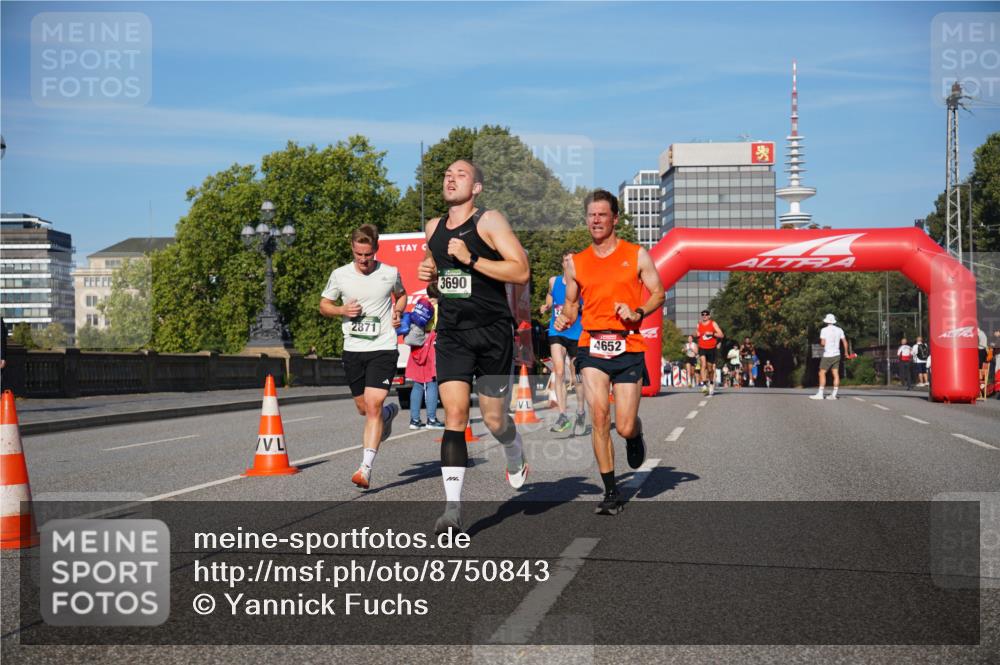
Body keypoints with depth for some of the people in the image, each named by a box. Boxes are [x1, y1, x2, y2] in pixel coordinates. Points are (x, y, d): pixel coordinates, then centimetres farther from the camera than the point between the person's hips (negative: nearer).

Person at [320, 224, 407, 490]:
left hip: (383, 348, -3)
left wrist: (398, 312, -1)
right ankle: (390, 412, 50)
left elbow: (401, 295, 20)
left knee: (373, 406, -16)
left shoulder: (390, 273, -1)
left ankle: (366, 468, -18)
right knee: (364, 408, 14)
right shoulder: (339, 275, 0)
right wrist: (342, 310, -9)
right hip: (353, 349, 3)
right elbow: (324, 305, 12)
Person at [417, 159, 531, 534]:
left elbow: (521, 271, -15)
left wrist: (471, 259, -20)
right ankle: (452, 508, -12)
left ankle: (516, 461, 42)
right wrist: (429, 273, 7)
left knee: (494, 419, 7)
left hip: (492, 333, -4)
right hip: (451, 334, 4)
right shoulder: (433, 229, 13)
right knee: (454, 415, -10)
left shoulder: (489, 221, -6)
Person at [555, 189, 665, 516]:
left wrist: (637, 313, -13)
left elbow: (658, 294, 6)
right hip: (592, 345, 2)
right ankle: (611, 492, -2)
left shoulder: (637, 255, 5)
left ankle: (635, 435, 38)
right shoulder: (576, 262, 11)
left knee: (625, 427, -3)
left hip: (629, 348, -1)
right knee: (599, 416, -13)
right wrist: (564, 317, -3)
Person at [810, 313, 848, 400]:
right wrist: (846, 352, 19)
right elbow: (845, 342, 7)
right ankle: (834, 394, 3)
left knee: (822, 373, -1)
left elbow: (823, 343, -16)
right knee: (836, 374, 4)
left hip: (827, 356, -5)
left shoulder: (824, 330, -9)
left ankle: (820, 394, -6)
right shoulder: (839, 330, 5)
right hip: (837, 355, 5)